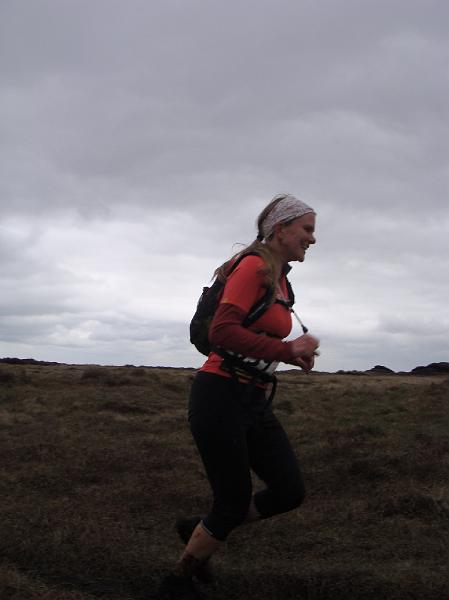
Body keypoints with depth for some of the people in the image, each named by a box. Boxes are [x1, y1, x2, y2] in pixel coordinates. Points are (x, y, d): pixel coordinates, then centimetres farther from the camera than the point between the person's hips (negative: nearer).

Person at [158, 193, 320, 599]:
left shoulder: (281, 280, 14)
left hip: (255, 401, 9)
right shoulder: (253, 265, -13)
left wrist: (295, 354, 4)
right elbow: (223, 332, -24)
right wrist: (287, 349, -20)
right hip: (220, 396, -9)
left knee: (290, 491, 1)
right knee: (235, 506, 0)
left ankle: (199, 531, 24)